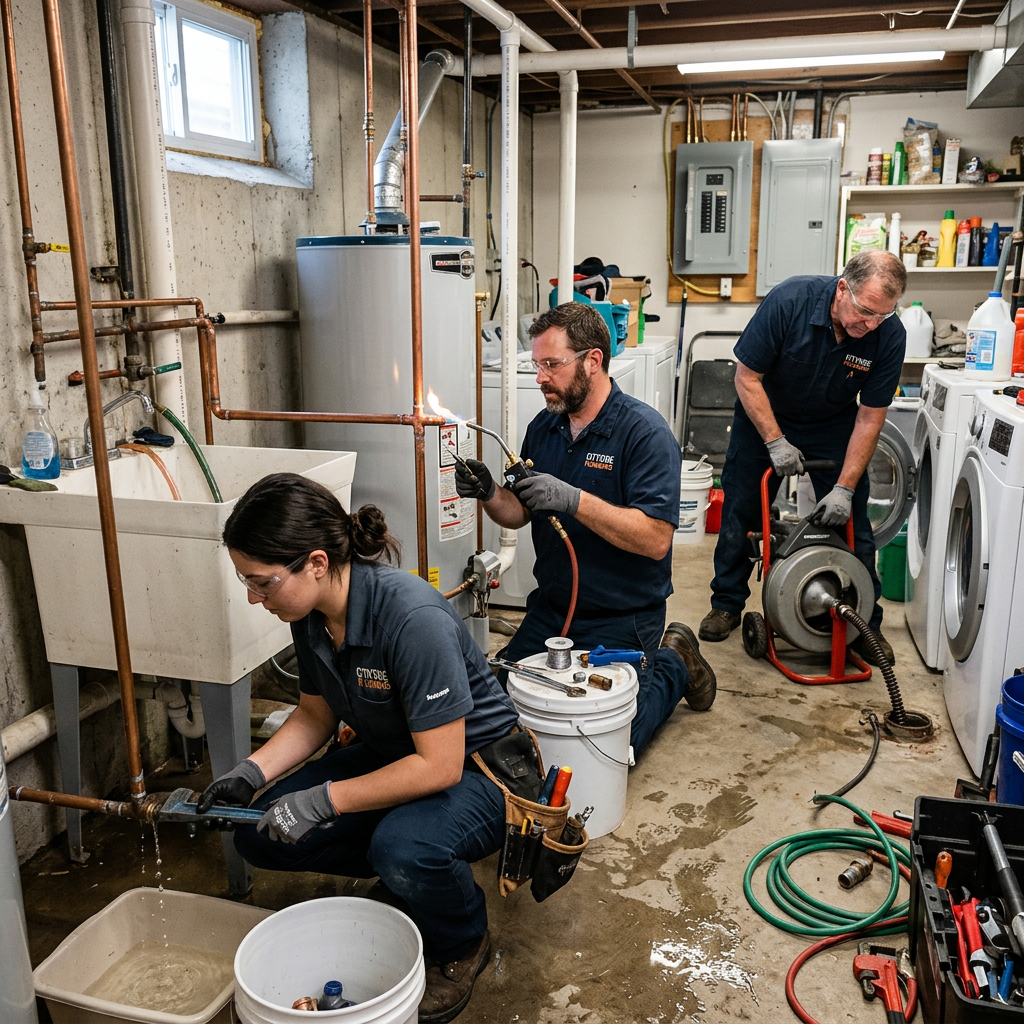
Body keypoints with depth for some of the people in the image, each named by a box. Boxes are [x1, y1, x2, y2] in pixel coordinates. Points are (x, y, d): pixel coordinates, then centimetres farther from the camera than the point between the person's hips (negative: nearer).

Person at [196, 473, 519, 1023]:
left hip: (475, 765, -7)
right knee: (260, 834, -4)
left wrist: (325, 800, -27)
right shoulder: (311, 613, -9)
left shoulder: (412, 618, -34)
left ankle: (463, 944, -1)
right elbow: (315, 715, 7)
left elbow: (440, 765, -30)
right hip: (389, 754, 8)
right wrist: (252, 772, -9)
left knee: (403, 846, -36)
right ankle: (410, 878, 15)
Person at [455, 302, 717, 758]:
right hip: (550, 609, 7)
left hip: (621, 620, -6)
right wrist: (488, 494, -13)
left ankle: (674, 665, 20)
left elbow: (655, 539, -24)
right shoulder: (543, 426, 4)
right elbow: (519, 514, 9)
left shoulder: (645, 432, -16)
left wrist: (573, 499, -31)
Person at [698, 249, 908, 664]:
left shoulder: (889, 335, -24)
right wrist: (776, 442, -23)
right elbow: (747, 377, -21)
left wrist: (845, 488, -20)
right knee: (739, 512, 2)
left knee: (850, 518, -3)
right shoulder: (789, 301, -31)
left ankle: (864, 622, 11)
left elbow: (870, 417, -17)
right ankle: (727, 604, 20)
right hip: (764, 415, -1)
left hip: (833, 424, 1)